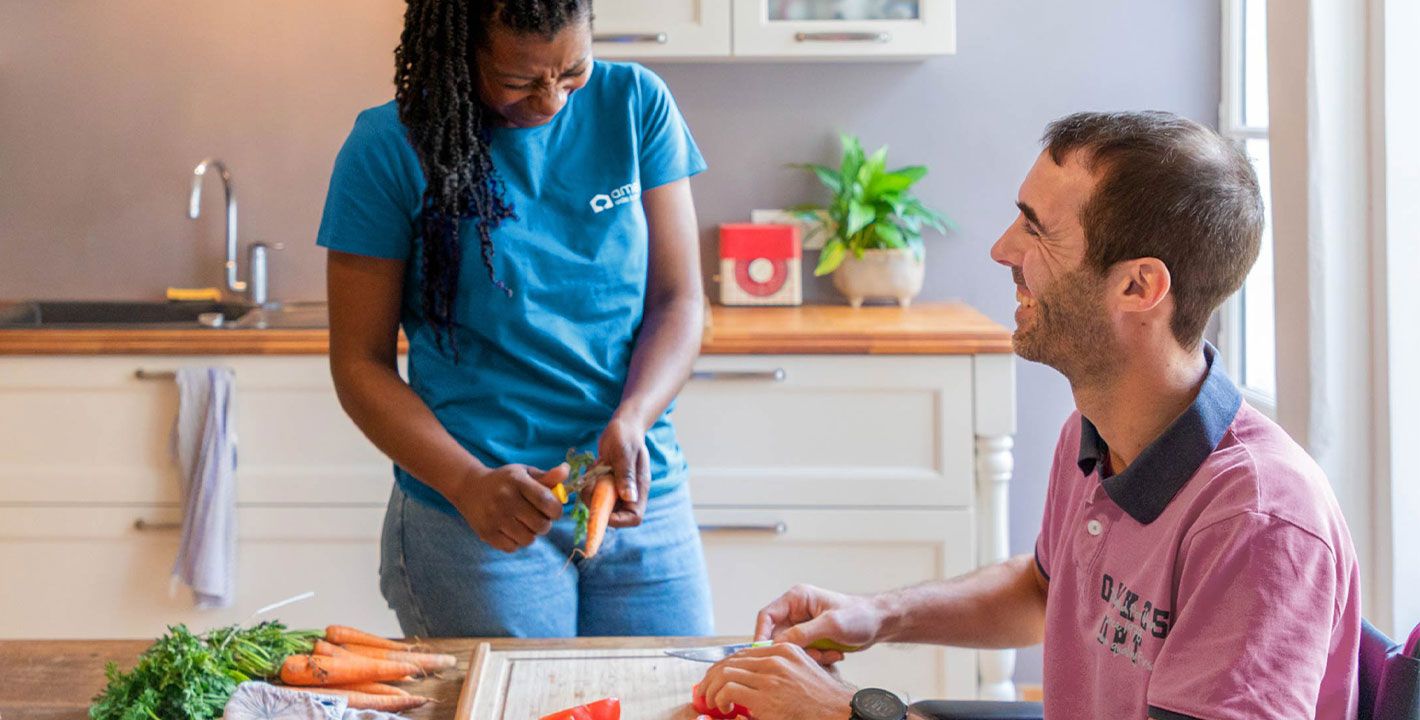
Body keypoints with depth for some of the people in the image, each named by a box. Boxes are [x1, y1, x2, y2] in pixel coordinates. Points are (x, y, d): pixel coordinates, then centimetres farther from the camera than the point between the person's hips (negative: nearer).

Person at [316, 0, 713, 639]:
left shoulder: (636, 105, 1)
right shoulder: (387, 149, -7)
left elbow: (678, 300, 2)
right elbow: (360, 363, -4)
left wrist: (631, 421, -17)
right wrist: (469, 484, -18)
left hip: (641, 496, 3)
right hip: (474, 520, -3)